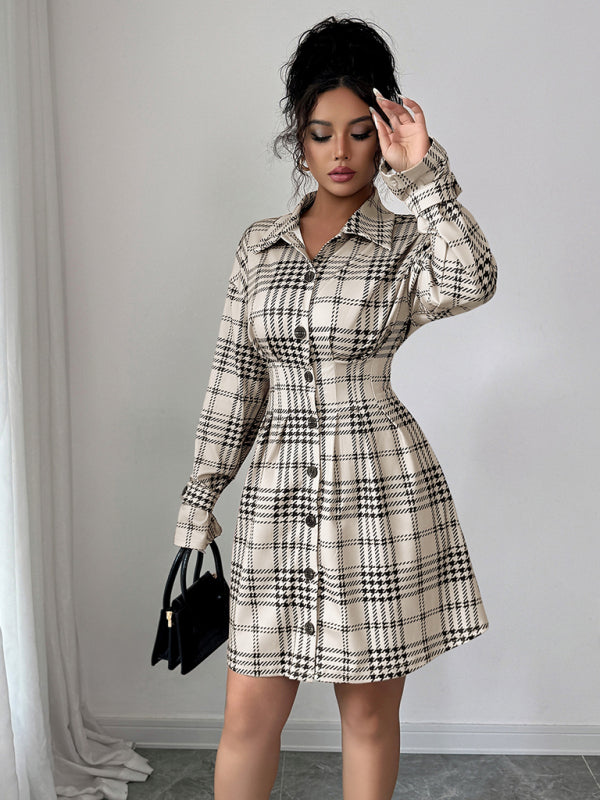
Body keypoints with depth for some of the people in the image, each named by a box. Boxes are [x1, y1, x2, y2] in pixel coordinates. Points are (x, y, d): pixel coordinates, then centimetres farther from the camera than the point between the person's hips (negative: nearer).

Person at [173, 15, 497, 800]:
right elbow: (235, 376, 10)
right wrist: (201, 493, 8)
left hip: (382, 494, -2)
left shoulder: (405, 244, -1)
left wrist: (421, 173, -20)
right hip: (280, 493, 3)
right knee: (250, 713, 8)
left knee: (370, 711, 11)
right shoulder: (260, 244, 9)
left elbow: (471, 282, -25)